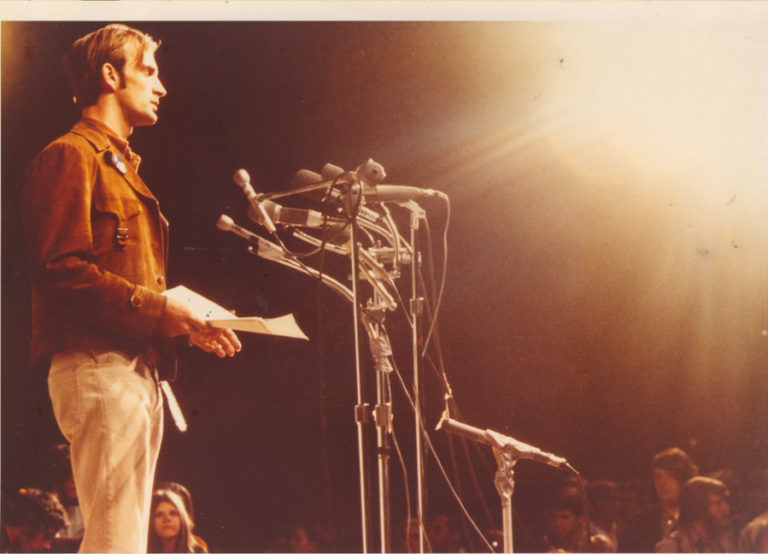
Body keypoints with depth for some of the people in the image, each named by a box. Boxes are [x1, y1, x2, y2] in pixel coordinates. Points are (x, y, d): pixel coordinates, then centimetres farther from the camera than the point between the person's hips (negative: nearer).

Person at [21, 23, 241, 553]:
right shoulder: (71, 156, -4)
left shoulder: (121, 166, 27)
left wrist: (184, 321, 9)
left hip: (138, 367, 10)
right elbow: (61, 270, -16)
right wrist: (157, 308, -18)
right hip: (97, 364, -10)